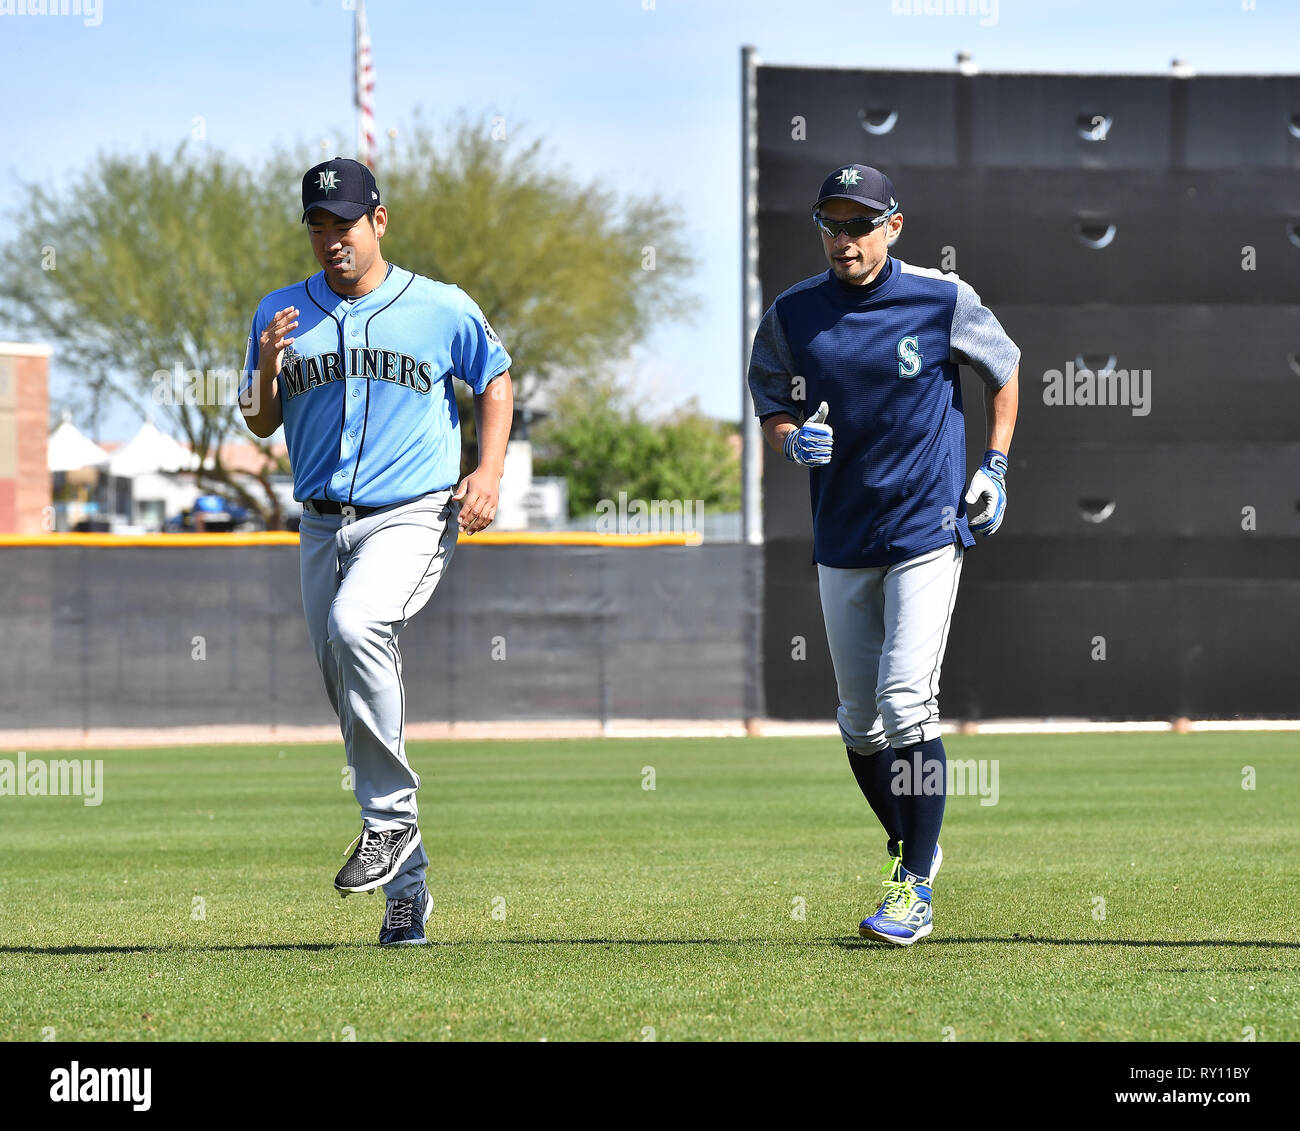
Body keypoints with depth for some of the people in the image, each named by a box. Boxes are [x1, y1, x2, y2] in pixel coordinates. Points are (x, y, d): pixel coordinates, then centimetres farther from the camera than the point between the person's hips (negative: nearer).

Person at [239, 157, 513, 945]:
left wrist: (490, 473, -2)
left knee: (356, 624, -33)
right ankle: (407, 884, 15)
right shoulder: (283, 314, 7)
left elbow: (495, 379, 13)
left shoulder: (443, 310, 0)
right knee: (355, 703, 5)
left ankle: (394, 816, -21)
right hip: (323, 526, 5)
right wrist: (268, 368, -12)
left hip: (414, 517, -4)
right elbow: (261, 423, 10)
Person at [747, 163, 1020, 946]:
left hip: (929, 532, -4)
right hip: (842, 539, 4)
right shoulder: (792, 317, 0)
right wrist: (792, 438, -14)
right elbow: (772, 409, 10)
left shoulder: (942, 301, -6)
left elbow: (1004, 369, 10)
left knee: (906, 701, -15)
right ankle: (910, 848, 32)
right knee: (861, 722, 10)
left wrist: (995, 468, 2)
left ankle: (917, 889, -10)